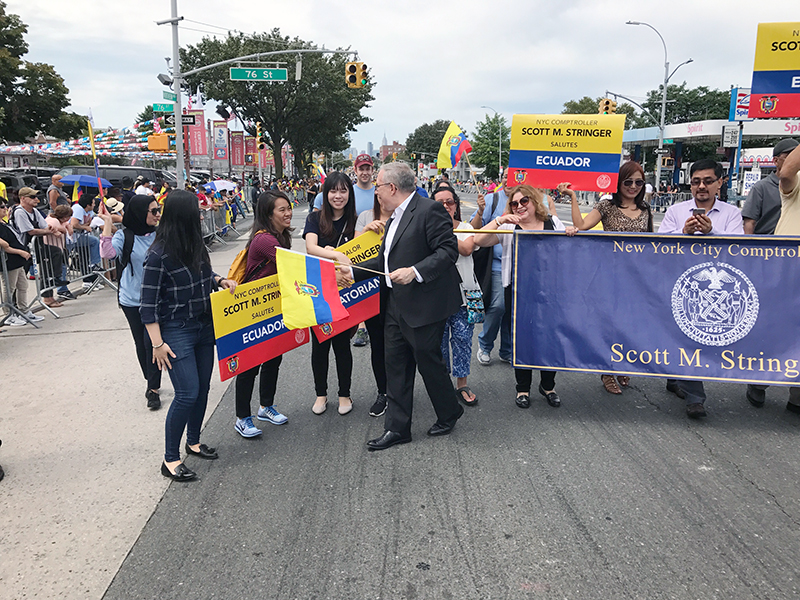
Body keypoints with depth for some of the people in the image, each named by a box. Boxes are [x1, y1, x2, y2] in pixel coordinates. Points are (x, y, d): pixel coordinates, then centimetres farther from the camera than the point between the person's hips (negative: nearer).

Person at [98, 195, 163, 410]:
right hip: (131, 299, 1)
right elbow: (107, 253, -24)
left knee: (151, 342, -7)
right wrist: (107, 224, -23)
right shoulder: (124, 236, -6)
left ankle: (153, 388, 4)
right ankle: (151, 382, 30)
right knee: (140, 343, 12)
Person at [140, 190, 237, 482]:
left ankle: (194, 441, 34)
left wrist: (220, 280, 2)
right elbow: (148, 304, -15)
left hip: (203, 327, 8)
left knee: (203, 388, 14)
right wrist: (157, 344, -16)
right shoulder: (159, 255, -18)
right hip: (176, 332, -8)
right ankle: (170, 460, 7)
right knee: (187, 393, -8)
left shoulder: (195, 245, 4)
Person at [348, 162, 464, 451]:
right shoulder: (394, 218, 17)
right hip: (397, 306, 9)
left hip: (424, 306, -9)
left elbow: (449, 250, -20)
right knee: (396, 366, 11)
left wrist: (416, 271, -27)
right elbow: (384, 261, 22)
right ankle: (397, 428, 21)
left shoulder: (429, 210, -14)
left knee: (429, 362, 6)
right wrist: (352, 271, 18)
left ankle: (449, 414, 30)